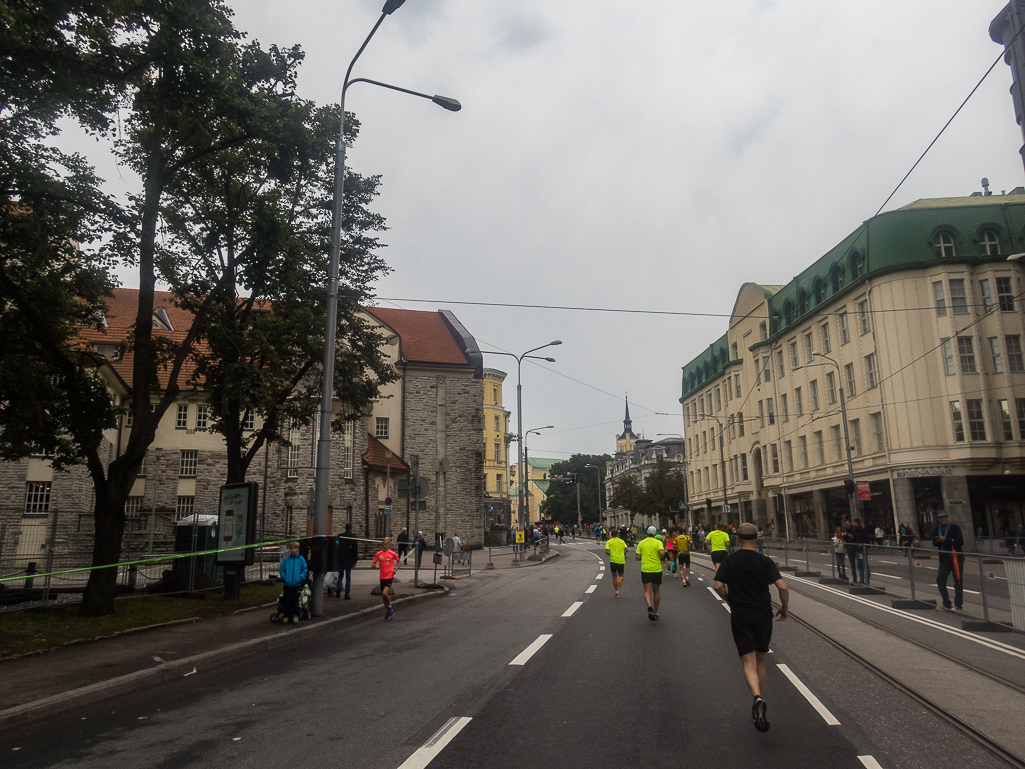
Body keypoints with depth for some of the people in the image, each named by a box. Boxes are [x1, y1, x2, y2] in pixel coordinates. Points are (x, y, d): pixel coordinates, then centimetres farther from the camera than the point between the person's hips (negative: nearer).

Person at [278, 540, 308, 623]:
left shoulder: (301, 559, -1)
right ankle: (286, 615, 15)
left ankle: (295, 615, 17)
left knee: (295, 600, 6)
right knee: (287, 601, 5)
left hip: (297, 584, -1)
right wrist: (284, 577, -5)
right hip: (287, 584, 1)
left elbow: (305, 570, 4)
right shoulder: (286, 559, 1)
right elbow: (281, 569, 7)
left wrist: (301, 577, -8)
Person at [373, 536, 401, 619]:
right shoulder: (378, 554, 2)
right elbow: (374, 563, 6)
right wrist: (374, 565, -17)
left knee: (385, 593, -20)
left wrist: (395, 569, -7)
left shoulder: (392, 554, -5)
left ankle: (390, 607, 4)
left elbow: (399, 562, 8)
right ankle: (388, 612, 27)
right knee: (383, 595, 10)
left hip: (390, 576, -4)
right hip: (382, 577, 4)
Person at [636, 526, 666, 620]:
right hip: (657, 569, 0)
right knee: (656, 592, 15)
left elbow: (637, 557, 1)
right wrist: (660, 559, 0)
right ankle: (655, 613, 21)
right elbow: (662, 553, -20)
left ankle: (649, 606, -32)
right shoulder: (658, 542, -3)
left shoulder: (641, 543, 4)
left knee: (647, 592, -3)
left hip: (645, 569, 0)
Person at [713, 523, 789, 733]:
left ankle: (757, 698, -28)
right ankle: (760, 705, 26)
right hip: (763, 615, 1)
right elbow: (782, 587, -12)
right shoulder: (765, 561, -2)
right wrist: (784, 609, 4)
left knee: (749, 663, -3)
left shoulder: (729, 561, 0)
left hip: (740, 616, -1)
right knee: (760, 661, 18)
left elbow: (718, 586, -9)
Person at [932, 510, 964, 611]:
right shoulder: (937, 529, 9)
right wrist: (939, 541, -12)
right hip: (944, 559, 5)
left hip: (956, 557, -5)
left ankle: (958, 605, 11)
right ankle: (946, 605, 15)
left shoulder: (955, 528, -7)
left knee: (958, 582, 2)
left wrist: (946, 540, -18)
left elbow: (960, 542, -14)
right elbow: (934, 543, 9)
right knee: (940, 581, 4)